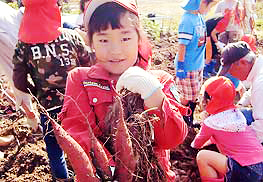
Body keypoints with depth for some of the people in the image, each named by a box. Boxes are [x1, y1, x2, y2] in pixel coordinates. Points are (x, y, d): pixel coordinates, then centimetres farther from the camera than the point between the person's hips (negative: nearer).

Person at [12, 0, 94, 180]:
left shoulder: (23, 46, -9)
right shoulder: (72, 36, -10)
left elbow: (20, 82, -3)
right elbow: (90, 67, -4)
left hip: (49, 107, -1)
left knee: (55, 152, 22)